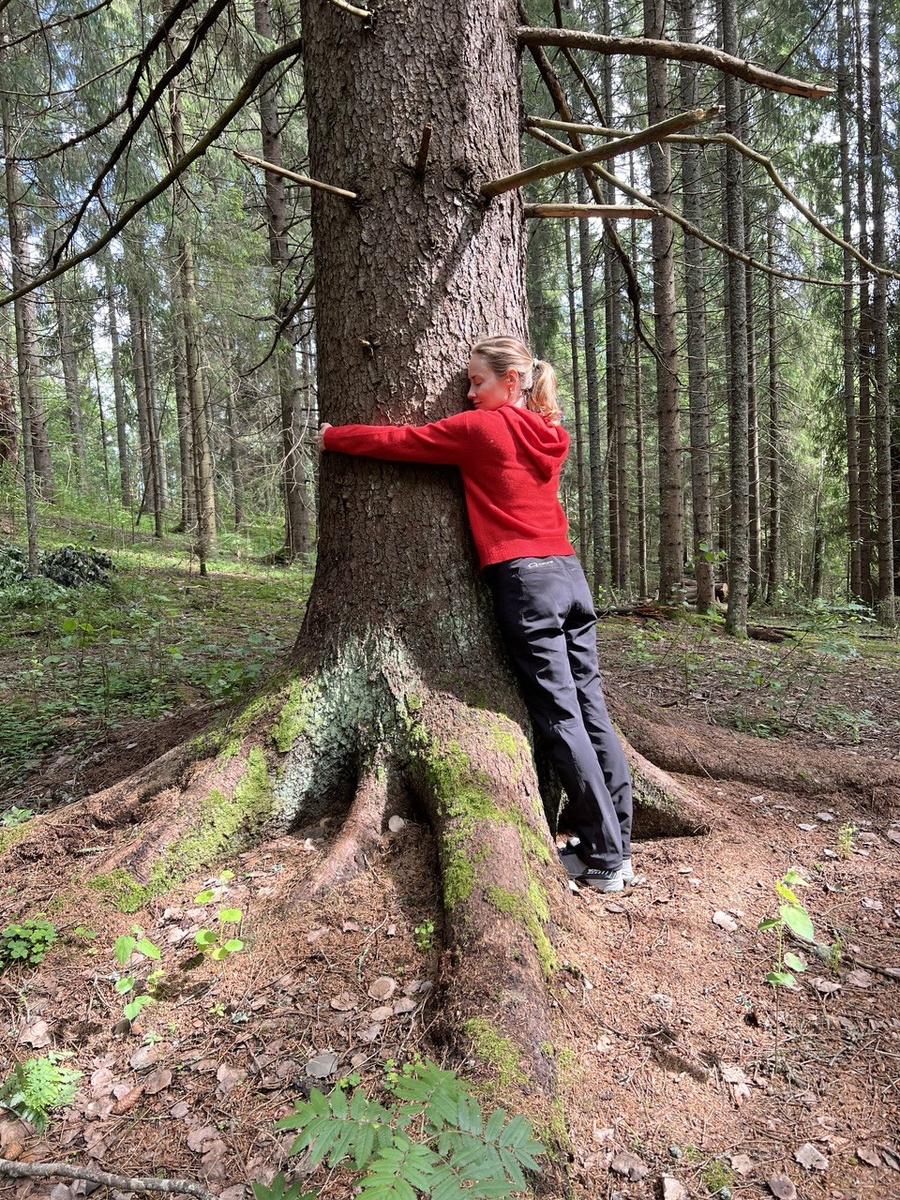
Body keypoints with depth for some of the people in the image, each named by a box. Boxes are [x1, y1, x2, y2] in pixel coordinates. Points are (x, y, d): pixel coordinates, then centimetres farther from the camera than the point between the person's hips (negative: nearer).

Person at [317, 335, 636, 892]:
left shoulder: (480, 428, -4)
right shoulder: (551, 435, 16)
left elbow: (397, 441, 2)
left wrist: (332, 436, 18)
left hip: (525, 582, -7)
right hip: (570, 574, 7)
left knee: (561, 721, -3)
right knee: (591, 711, 9)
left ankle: (605, 860, 4)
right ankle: (617, 843, 18)